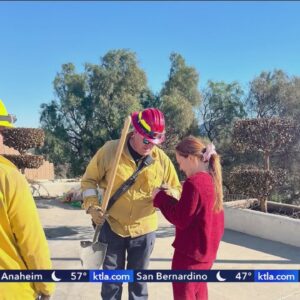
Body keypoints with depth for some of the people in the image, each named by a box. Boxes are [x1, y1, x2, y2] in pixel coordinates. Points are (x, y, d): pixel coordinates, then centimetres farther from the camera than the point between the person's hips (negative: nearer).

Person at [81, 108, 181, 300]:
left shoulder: (162, 159, -8)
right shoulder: (110, 150, -13)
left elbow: (176, 189, 1)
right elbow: (89, 180, -1)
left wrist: (169, 194, -22)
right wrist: (92, 206, -14)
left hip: (144, 229, 1)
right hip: (111, 226, -1)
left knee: (138, 280, 19)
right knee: (111, 279, 16)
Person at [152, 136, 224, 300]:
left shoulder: (193, 183, -24)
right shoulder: (212, 179, 3)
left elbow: (181, 220, -21)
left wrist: (160, 198, -12)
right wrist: (169, 198, 5)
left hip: (190, 251, -9)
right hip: (207, 250, 9)